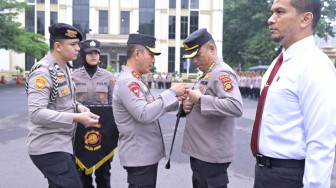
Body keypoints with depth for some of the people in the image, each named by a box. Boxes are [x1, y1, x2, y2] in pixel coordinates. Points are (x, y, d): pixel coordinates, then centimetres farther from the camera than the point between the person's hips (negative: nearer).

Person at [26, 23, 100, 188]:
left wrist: (77, 106, 1)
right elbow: (36, 113, -26)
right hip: (49, 148, -9)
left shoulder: (63, 69, 11)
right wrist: (76, 117, -29)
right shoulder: (42, 72, -18)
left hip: (63, 144, 9)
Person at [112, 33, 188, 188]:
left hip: (147, 154, 10)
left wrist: (175, 99, 3)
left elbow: (151, 107, 16)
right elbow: (144, 115, -30)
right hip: (139, 156, -10)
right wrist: (171, 93, -24)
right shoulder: (127, 81, -20)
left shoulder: (135, 80, 12)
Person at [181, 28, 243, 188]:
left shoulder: (223, 73, -15)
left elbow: (236, 107, -31)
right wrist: (188, 105, 2)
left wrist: (200, 99, -26)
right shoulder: (206, 74, 16)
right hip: (200, 151, 10)